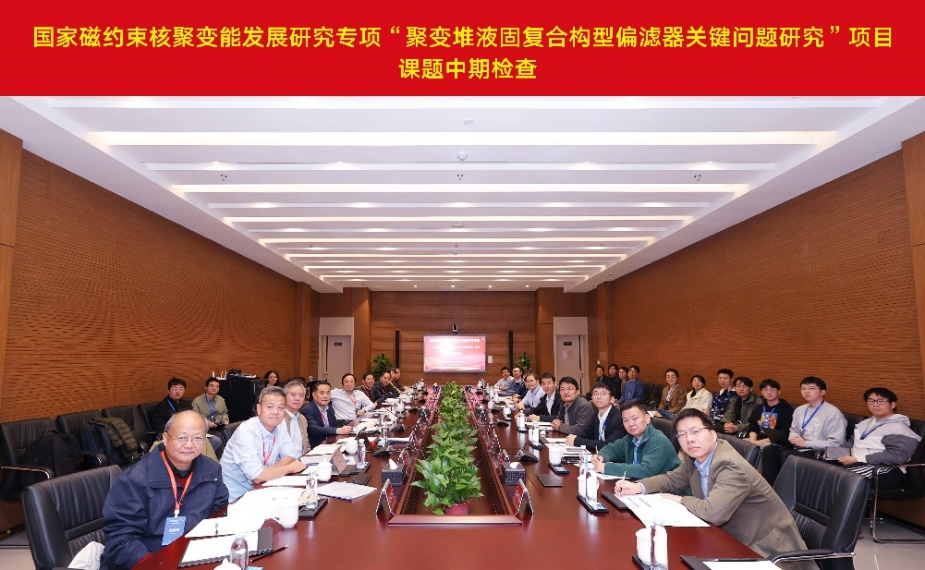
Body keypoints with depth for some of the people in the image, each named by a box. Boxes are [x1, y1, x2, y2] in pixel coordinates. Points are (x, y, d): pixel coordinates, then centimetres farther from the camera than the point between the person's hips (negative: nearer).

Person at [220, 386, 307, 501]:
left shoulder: (280, 427, -1)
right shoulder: (246, 431, -23)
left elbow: (291, 455, 4)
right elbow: (257, 476, -29)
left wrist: (268, 473, -15)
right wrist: (291, 468, -15)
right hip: (235, 496, -7)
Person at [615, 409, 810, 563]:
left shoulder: (732, 466, -29)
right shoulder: (694, 458, -3)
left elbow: (713, 512, -38)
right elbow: (672, 479, 12)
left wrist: (681, 500, -18)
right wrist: (638, 487, -7)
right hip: (735, 541, 7)